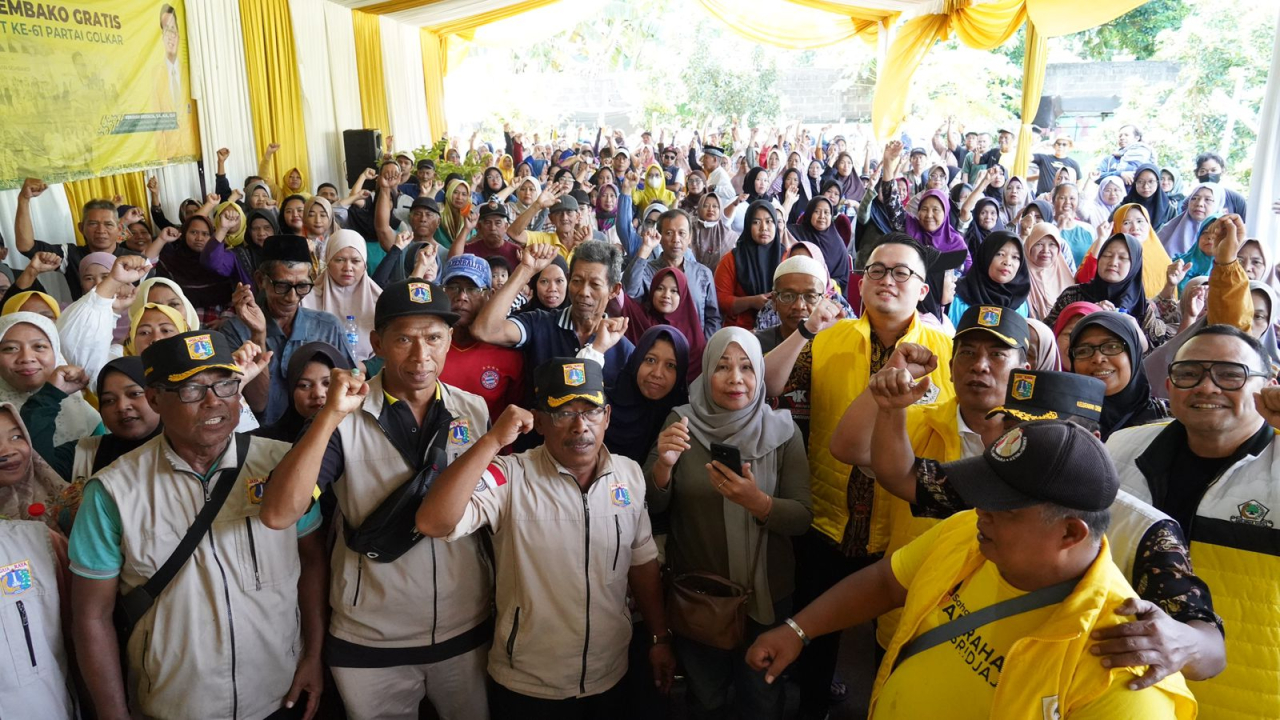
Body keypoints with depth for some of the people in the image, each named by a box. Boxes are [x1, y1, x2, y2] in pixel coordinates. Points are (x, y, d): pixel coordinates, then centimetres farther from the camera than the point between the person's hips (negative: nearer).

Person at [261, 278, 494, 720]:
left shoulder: (475, 411, -3)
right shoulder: (346, 419, -11)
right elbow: (278, 515, -22)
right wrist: (330, 415, -30)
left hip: (467, 630, 2)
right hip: (371, 641, -2)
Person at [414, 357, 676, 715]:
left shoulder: (630, 474, -4)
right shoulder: (509, 477, -18)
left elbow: (642, 561, 7)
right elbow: (433, 523, -33)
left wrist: (659, 637, 10)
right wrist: (493, 441, -34)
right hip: (527, 686, -3)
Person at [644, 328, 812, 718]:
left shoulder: (782, 431, -9)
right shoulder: (681, 422, -8)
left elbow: (803, 517, -11)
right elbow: (652, 506, -7)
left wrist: (757, 501, -31)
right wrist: (663, 464, -28)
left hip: (766, 593, 0)